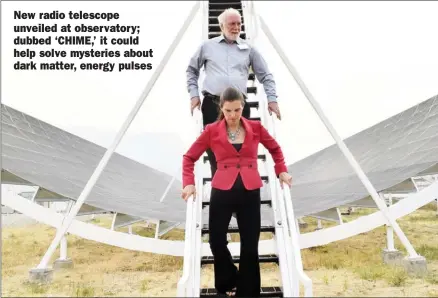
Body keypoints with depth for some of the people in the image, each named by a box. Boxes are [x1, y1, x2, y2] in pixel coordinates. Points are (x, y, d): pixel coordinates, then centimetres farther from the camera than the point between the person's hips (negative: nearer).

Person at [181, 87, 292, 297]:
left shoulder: (256, 127, 4)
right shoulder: (212, 130, 0)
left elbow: (275, 148, 20)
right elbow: (189, 157, 4)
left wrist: (281, 171, 7)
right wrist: (188, 183, -9)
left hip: (250, 192, 1)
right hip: (222, 191, -1)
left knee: (250, 246, 5)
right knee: (216, 241, 1)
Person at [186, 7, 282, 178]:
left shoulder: (249, 49, 13)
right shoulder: (207, 46, 12)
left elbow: (266, 76, 15)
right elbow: (191, 70, 20)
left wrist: (272, 99, 4)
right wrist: (194, 95, 9)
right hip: (212, 104, 0)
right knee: (214, 150, 2)